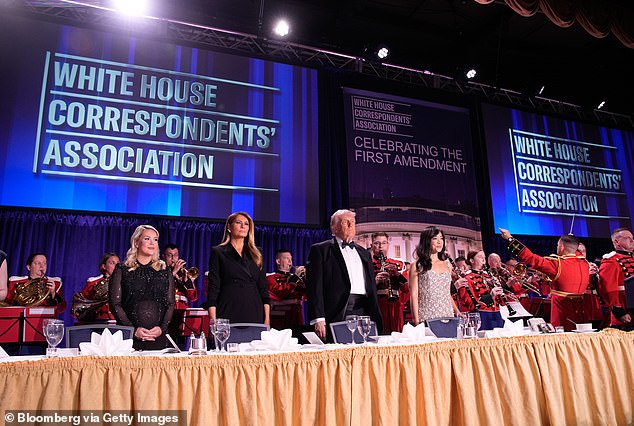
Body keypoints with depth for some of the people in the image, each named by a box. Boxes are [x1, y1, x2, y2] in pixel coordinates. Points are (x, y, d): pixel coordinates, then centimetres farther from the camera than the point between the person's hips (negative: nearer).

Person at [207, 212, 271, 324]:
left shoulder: (255, 255, 15)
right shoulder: (218, 252, 6)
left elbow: (263, 288, 12)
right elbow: (213, 288, 0)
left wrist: (267, 318, 3)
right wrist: (213, 321, -9)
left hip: (255, 315, 3)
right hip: (229, 315, -3)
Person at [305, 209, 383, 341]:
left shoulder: (364, 253, 22)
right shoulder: (320, 250, 4)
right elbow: (314, 286, -5)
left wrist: (376, 317, 14)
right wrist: (318, 319, -14)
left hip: (363, 313, 5)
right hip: (337, 314, -5)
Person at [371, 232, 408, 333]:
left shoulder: (398, 264, 16)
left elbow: (408, 289, 7)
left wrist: (397, 274, -9)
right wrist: (375, 281, -18)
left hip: (395, 309, 3)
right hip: (375, 308, -3)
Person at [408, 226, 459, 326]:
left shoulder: (447, 264, 15)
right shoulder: (417, 266, 0)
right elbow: (413, 296, -4)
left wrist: (458, 313, 12)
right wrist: (416, 321, -11)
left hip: (447, 316, 4)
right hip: (426, 319, -4)